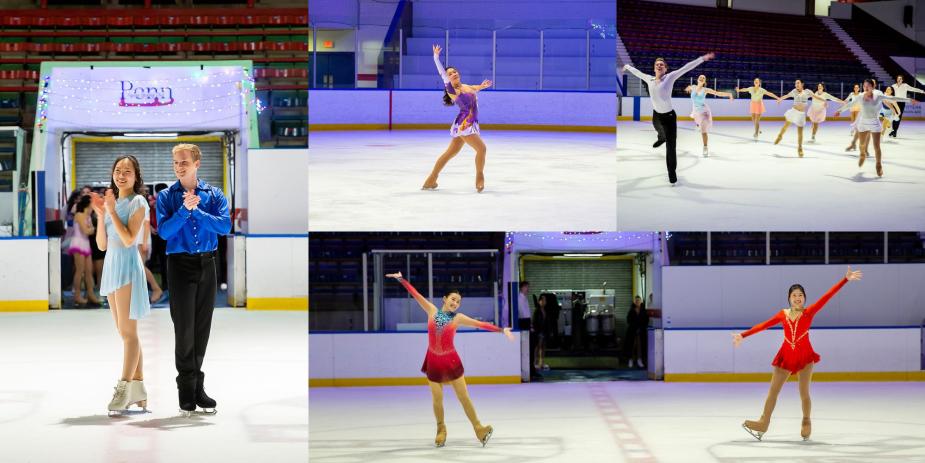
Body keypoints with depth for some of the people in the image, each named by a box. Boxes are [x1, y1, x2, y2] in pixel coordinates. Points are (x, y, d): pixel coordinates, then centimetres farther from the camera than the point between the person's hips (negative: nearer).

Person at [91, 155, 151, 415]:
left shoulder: (137, 203, -3)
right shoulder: (112, 201, 15)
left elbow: (129, 239, -14)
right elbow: (102, 244, 11)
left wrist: (112, 212, -13)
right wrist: (101, 215, 0)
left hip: (127, 267, -8)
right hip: (111, 267, 8)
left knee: (128, 331, -9)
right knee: (126, 332, 8)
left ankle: (124, 389, -9)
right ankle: (138, 388, 11)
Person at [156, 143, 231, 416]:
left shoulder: (214, 195, 4)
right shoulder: (166, 196, 1)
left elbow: (225, 226, -11)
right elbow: (164, 231, -12)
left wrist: (197, 210, -17)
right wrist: (185, 209, -20)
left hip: (207, 265, 2)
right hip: (180, 265, -2)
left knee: (202, 328, 7)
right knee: (184, 328, -3)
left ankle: (198, 388, 17)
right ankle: (187, 393, 3)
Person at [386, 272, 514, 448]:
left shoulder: (458, 318, -2)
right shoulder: (432, 311, 1)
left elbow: (480, 324, -5)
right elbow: (416, 294, 2)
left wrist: (502, 330, -10)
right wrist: (401, 279, 3)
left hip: (451, 361, -1)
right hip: (434, 362, 1)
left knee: (464, 397, 0)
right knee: (437, 400, 3)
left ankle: (478, 428, 6)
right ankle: (441, 430, 23)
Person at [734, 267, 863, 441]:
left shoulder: (809, 312, -2)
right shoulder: (783, 314, 5)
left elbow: (826, 297, -8)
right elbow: (763, 325, 4)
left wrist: (845, 279, -15)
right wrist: (743, 335, -1)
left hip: (804, 355, -2)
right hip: (786, 355, 3)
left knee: (804, 392, 2)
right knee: (773, 390, 2)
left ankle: (806, 423, 19)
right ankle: (763, 423, 5)